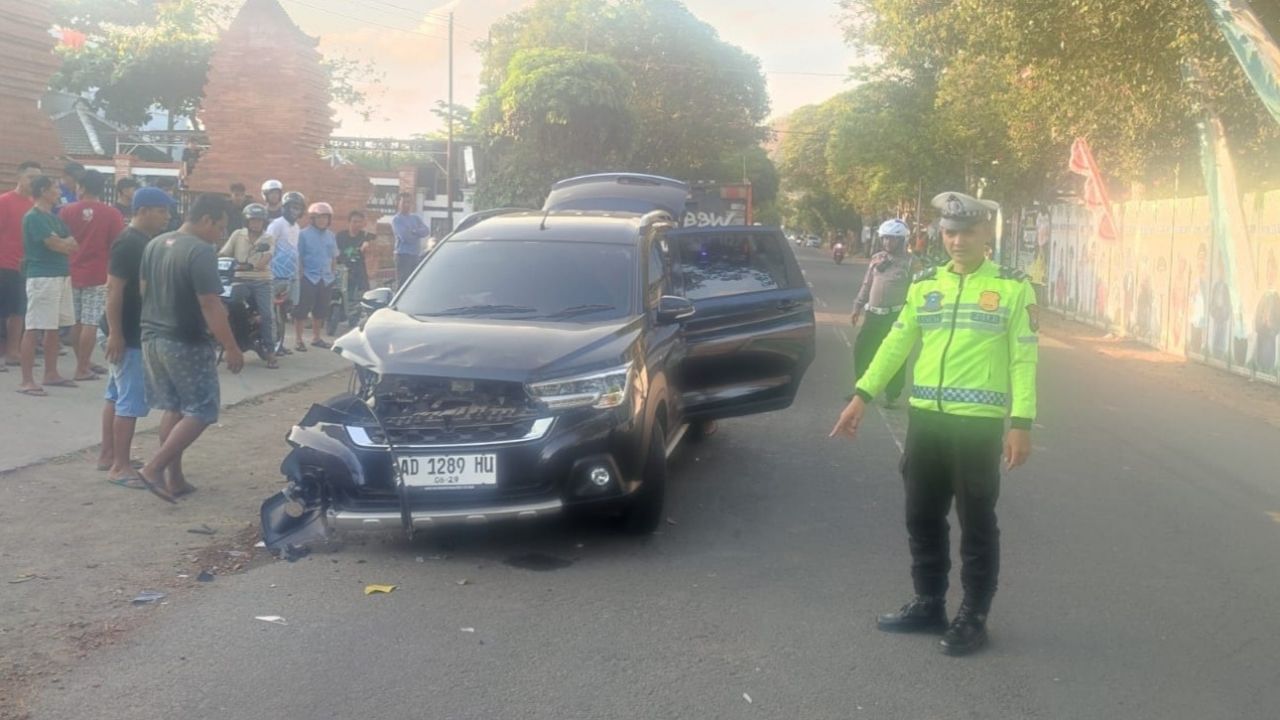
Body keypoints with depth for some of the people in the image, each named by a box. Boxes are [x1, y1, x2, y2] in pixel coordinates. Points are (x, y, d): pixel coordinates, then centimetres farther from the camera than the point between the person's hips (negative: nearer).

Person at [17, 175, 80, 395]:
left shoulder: (54, 217, 18)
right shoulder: (33, 217, -10)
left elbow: (73, 245, 12)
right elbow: (53, 244, -16)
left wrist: (61, 243, -8)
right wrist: (67, 244, 5)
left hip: (61, 275, 9)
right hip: (42, 277, -9)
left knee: (54, 328, 13)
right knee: (34, 329, -8)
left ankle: (51, 374, 23)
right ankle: (27, 381, -8)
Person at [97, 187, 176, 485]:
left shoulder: (146, 241, 11)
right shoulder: (128, 243, -19)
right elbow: (114, 289, -23)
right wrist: (115, 334, -26)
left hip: (136, 333, 10)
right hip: (127, 335, -10)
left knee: (117, 395, 15)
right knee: (132, 401, -8)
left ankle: (108, 455, 24)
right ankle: (120, 467, -4)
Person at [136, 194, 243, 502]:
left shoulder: (154, 245, 8)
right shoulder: (201, 251, -18)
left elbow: (143, 290, 15)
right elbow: (210, 305, -21)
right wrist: (231, 347, -17)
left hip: (152, 337, 9)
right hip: (186, 343, -9)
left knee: (173, 409, 16)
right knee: (201, 412, 1)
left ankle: (174, 478, 18)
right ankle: (154, 468, -6)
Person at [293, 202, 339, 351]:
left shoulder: (331, 236, 8)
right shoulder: (304, 234, -7)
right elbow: (298, 256, -6)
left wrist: (332, 273, 13)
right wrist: (299, 274, -10)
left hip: (325, 278, 5)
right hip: (308, 277, -5)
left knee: (321, 310, 13)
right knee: (301, 310, -3)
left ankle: (316, 337, 26)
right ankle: (298, 340, 5)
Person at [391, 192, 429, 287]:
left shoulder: (415, 217, 16)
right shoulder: (396, 219, -2)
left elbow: (427, 230, 2)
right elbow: (404, 236, -16)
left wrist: (414, 232, -12)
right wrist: (418, 234, -2)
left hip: (417, 255, 6)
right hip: (403, 254, -6)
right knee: (402, 283, -10)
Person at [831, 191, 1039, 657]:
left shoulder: (1013, 287, -4)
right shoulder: (925, 284, 10)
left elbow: (1024, 357, -6)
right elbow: (897, 342, 13)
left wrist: (1021, 423, -13)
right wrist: (862, 396, 8)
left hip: (979, 422, -5)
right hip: (925, 417, 5)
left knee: (976, 524, 4)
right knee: (922, 518, 12)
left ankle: (973, 617, 16)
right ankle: (928, 605, 26)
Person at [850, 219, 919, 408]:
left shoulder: (910, 262, -6)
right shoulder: (876, 259, 10)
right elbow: (867, 284, 17)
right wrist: (858, 307, 15)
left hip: (897, 315, -5)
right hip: (874, 314, 5)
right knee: (861, 350, 8)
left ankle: (892, 396, 11)